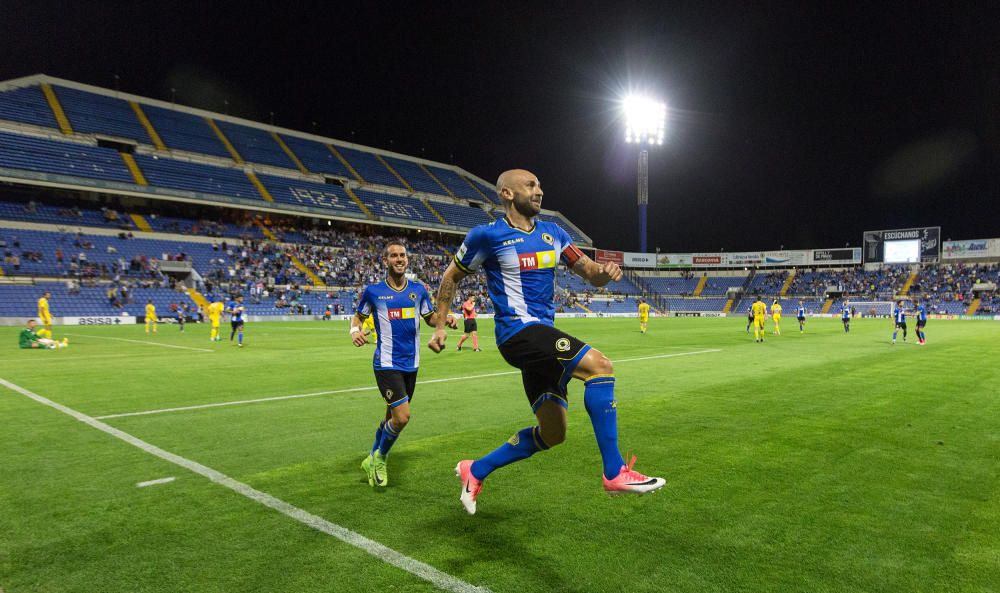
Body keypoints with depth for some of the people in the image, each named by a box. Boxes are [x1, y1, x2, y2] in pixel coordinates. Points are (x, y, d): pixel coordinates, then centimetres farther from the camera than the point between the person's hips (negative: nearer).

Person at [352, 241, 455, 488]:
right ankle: (380, 458, 12)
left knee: (393, 416, 15)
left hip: (411, 364, 5)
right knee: (402, 417, -16)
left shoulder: (418, 289, 4)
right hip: (387, 364, -5)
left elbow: (430, 317, 15)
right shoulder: (373, 291, -4)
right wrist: (355, 331, -12)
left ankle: (373, 460, 38)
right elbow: (358, 316, 10)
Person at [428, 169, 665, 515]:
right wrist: (440, 326, 6)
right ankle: (615, 473, -18)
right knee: (599, 365, -25)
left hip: (542, 337, 8)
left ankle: (475, 471, 25)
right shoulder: (487, 235, -4)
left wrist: (605, 272, -10)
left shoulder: (553, 233, 12)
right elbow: (451, 277, 8)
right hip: (518, 331, -8)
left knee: (552, 434, 10)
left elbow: (591, 273, 13)